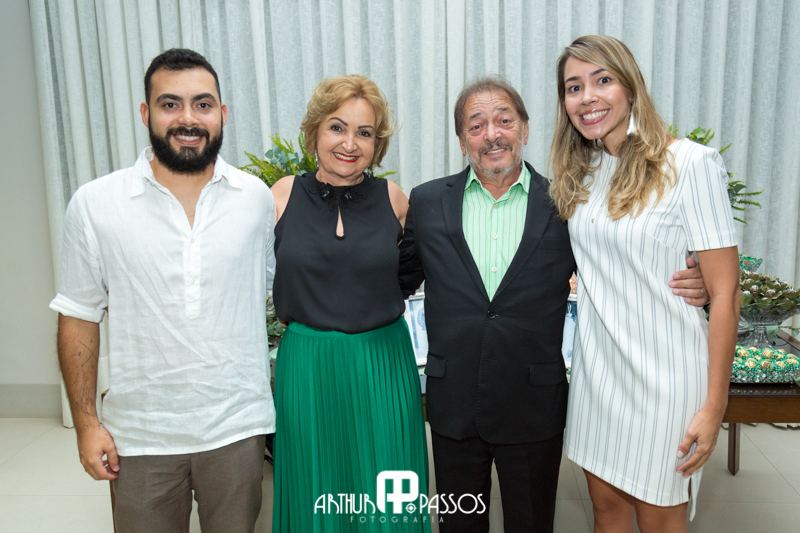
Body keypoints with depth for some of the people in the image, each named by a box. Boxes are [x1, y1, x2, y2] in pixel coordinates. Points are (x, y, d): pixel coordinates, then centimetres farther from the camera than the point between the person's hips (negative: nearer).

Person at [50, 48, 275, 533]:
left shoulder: (258, 198, -2)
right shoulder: (93, 204, -4)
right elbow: (79, 316, 1)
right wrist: (86, 422, 0)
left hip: (236, 428, 1)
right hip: (141, 435, 0)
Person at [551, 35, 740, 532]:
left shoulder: (690, 164, -14)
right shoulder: (581, 171, 5)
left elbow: (725, 293, -14)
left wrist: (714, 407, -14)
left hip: (664, 372, -5)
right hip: (596, 363, 5)